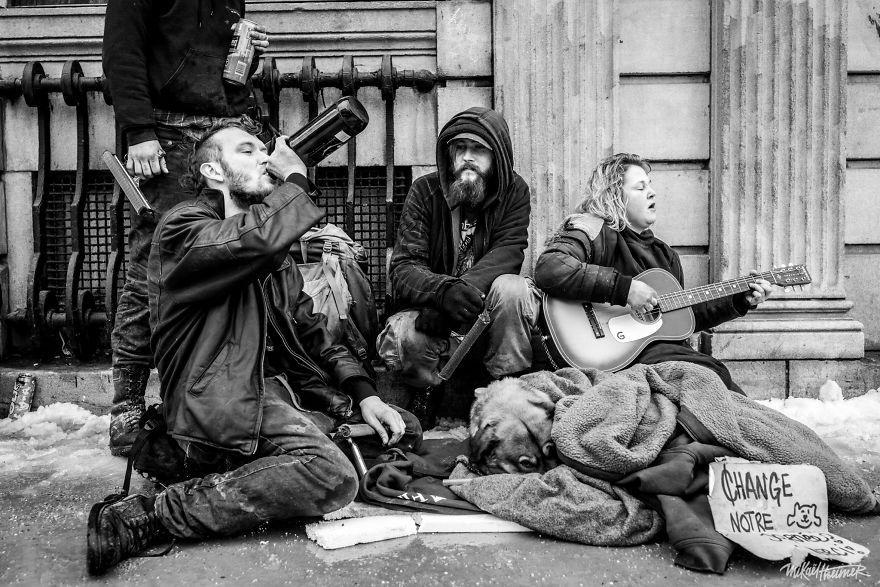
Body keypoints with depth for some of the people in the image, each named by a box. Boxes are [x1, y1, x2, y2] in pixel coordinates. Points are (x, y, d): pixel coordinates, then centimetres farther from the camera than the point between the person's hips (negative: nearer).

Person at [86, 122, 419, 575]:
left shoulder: (275, 254, 22)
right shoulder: (183, 228, -4)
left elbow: (311, 331, 18)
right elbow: (259, 236, -28)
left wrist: (363, 392, 3)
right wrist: (295, 177, -8)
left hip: (281, 386, 9)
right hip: (220, 398, -9)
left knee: (405, 431, 6)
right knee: (332, 477, -30)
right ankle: (150, 516, -21)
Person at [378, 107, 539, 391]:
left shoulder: (513, 190, -1)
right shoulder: (425, 190, -4)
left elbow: (509, 251, -15)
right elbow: (403, 267, -13)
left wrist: (466, 288, -34)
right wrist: (444, 291, -35)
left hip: (488, 304, 1)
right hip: (432, 305, 0)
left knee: (511, 288, -31)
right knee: (400, 337, -31)